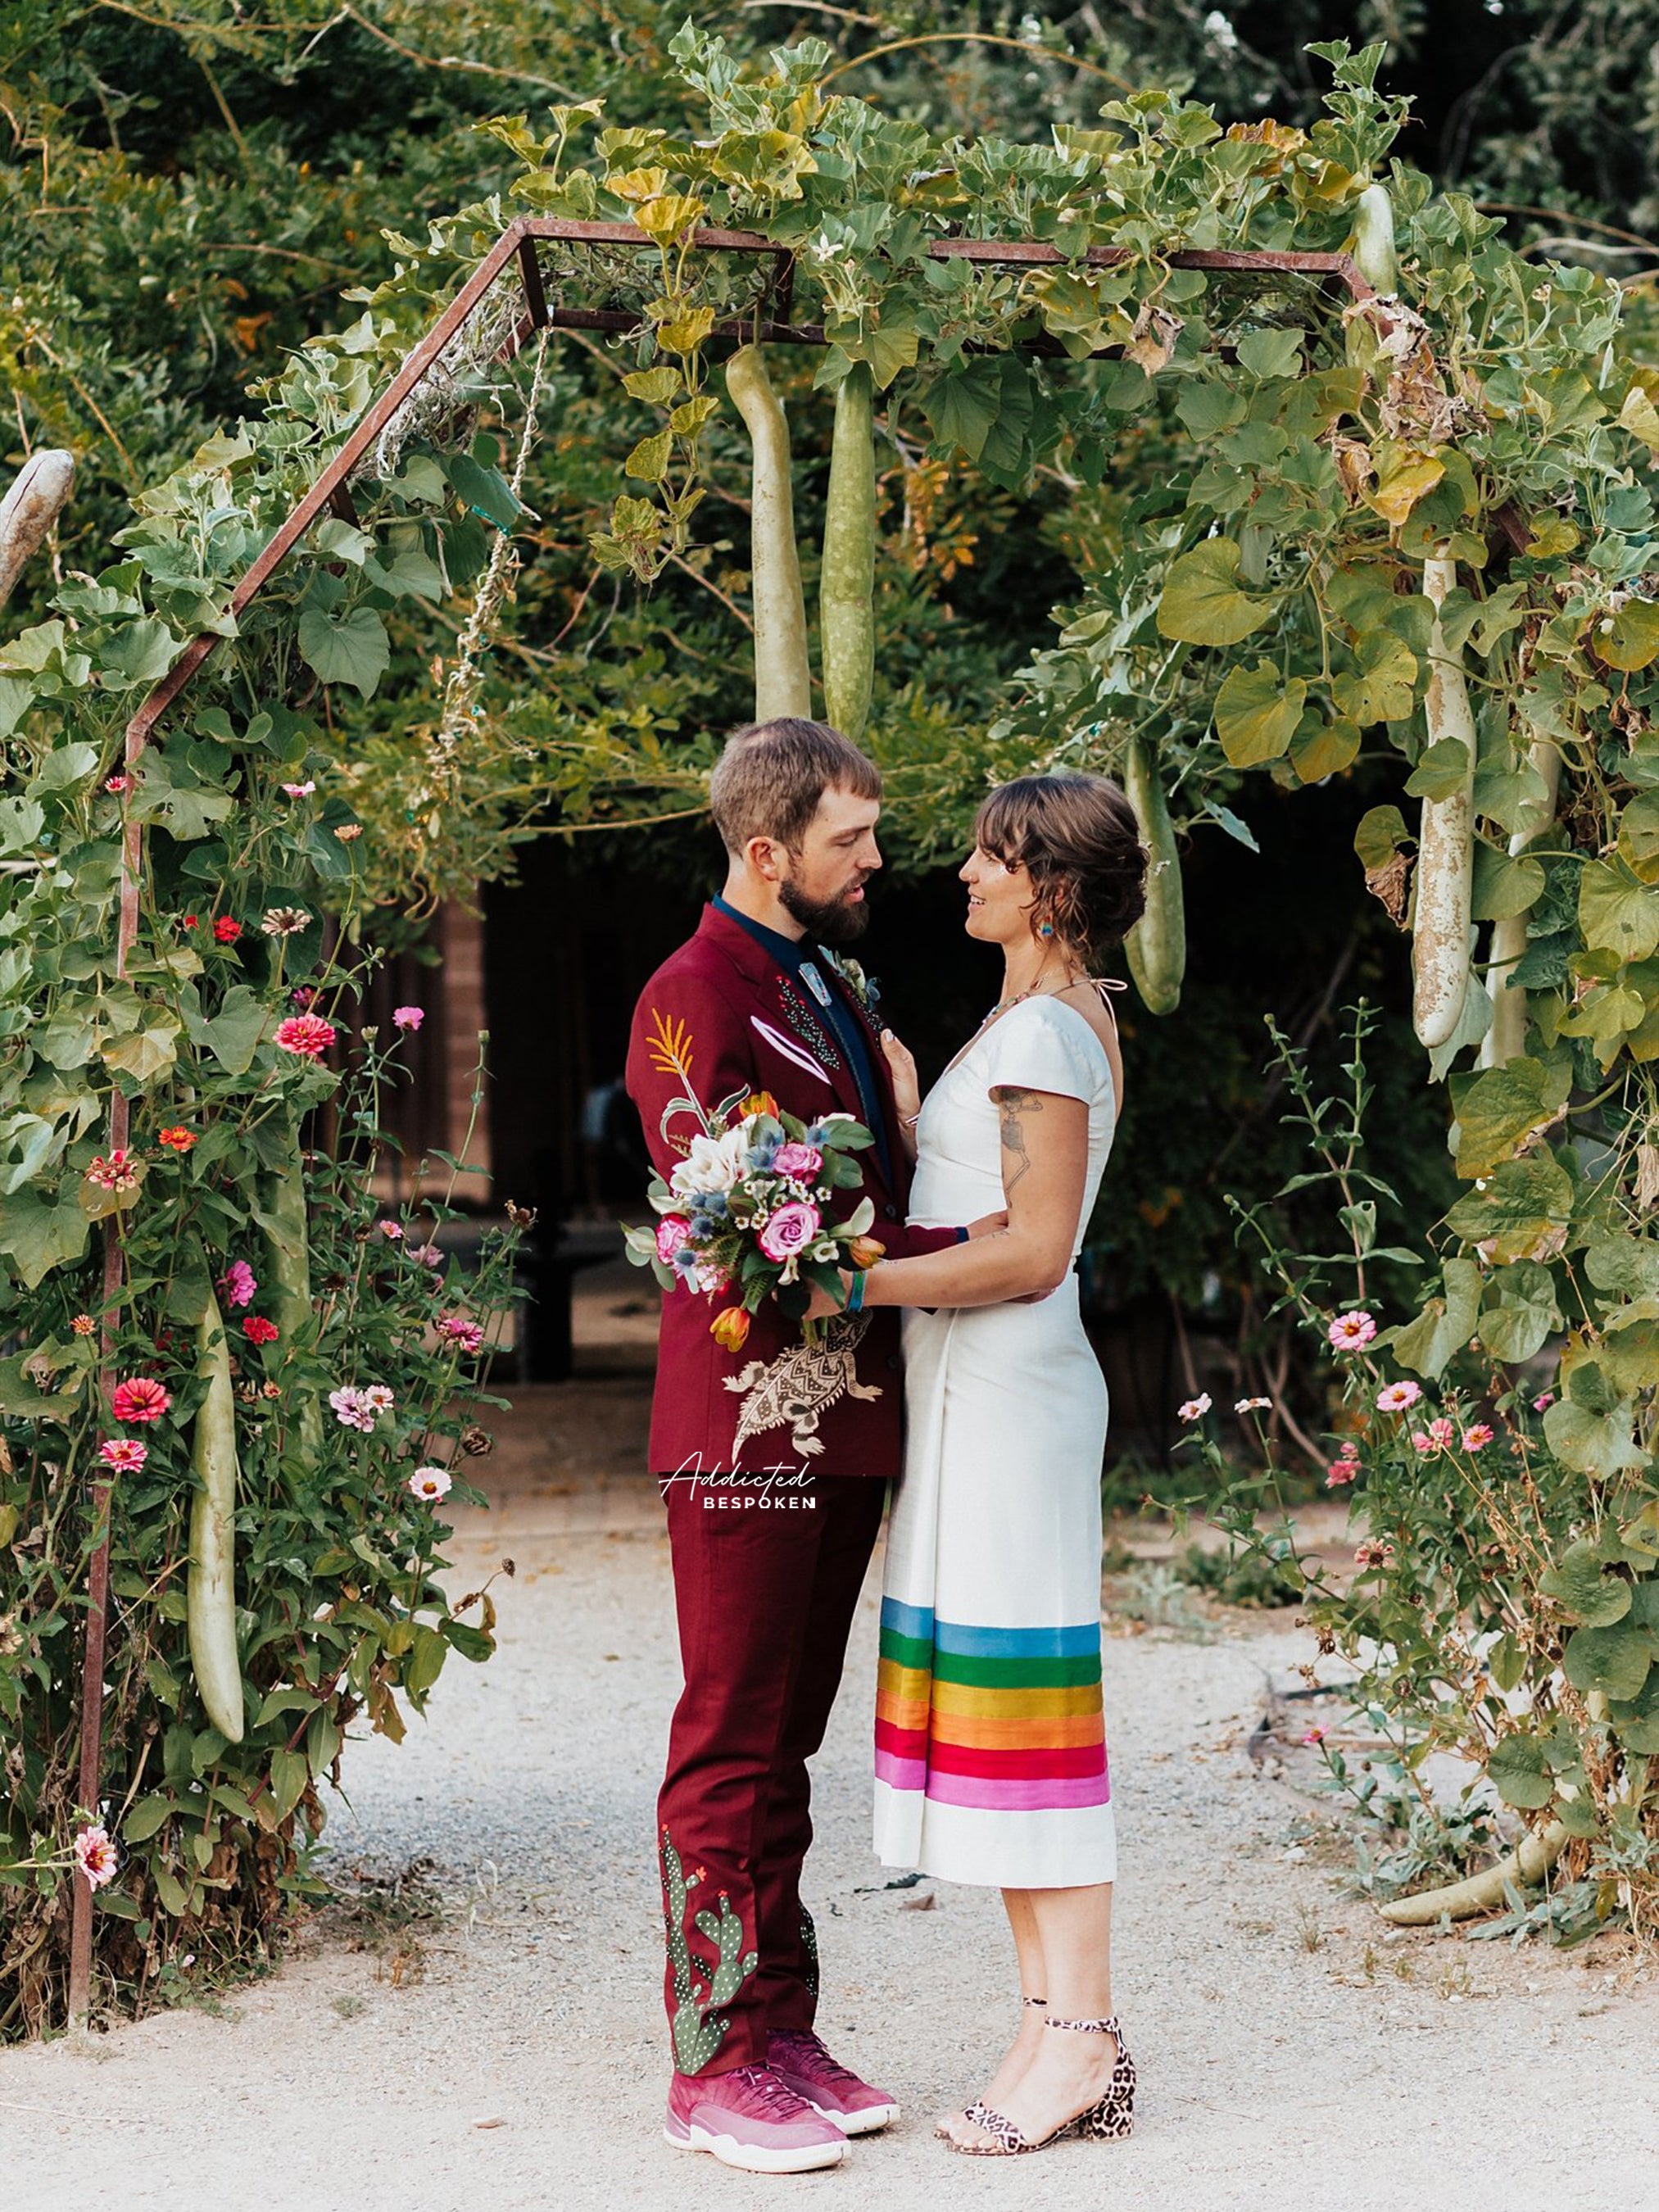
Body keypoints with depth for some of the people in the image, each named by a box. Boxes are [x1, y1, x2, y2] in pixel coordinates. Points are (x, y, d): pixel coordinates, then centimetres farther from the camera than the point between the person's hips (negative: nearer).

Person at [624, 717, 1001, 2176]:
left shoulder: (837, 989, 19)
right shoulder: (695, 998, -9)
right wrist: (945, 1246, -17)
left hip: (849, 1419, 8)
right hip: (749, 1426, -8)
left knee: (787, 1740, 13)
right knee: (734, 1748, -3)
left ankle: (785, 2035, 19)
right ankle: (719, 2066, 4)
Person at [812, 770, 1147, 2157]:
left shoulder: (1046, 1030, -13)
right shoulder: (1061, 1020, 18)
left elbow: (1034, 1251, -19)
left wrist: (864, 1285, -17)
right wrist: (902, 1105, 16)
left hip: (1005, 1387, -10)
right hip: (978, 1388, 10)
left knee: (1022, 1700, -8)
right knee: (994, 1699, 9)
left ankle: (1081, 2037, -4)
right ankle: (1061, 2028, 12)